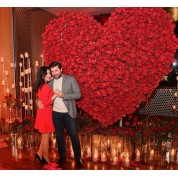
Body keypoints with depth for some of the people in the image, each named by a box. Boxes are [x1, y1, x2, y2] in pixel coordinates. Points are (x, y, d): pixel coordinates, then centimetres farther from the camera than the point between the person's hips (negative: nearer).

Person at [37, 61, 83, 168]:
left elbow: (78, 94, -10)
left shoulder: (70, 79, -6)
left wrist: (64, 95, -22)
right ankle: (62, 157, 29)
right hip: (56, 113, 3)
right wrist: (40, 101, -9)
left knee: (74, 136, 2)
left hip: (68, 113, -3)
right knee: (59, 136, 13)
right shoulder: (50, 82, 4)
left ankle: (78, 158, 17)